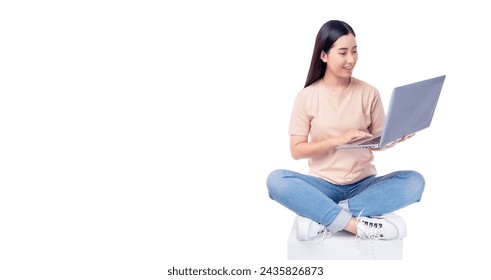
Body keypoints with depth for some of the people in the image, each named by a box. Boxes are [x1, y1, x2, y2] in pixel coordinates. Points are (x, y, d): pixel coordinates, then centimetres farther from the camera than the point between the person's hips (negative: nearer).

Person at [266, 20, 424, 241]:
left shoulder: (369, 93, 2)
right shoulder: (306, 97, -1)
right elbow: (296, 150, -4)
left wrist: (394, 138, -18)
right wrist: (336, 140, -18)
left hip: (363, 184, 2)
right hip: (323, 185, -1)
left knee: (414, 181, -26)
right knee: (276, 180, -30)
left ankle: (322, 217, -28)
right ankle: (358, 225, -34)